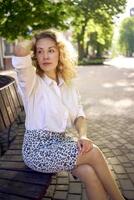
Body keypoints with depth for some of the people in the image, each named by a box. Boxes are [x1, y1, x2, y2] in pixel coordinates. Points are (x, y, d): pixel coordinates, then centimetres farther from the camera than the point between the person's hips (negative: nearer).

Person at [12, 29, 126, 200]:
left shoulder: (68, 83, 7)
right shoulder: (32, 82, -11)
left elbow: (79, 115, 6)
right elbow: (20, 50, -30)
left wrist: (83, 136, -15)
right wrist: (33, 45, -6)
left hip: (63, 142, 5)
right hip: (38, 149, -5)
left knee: (89, 174, -23)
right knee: (94, 153, -20)